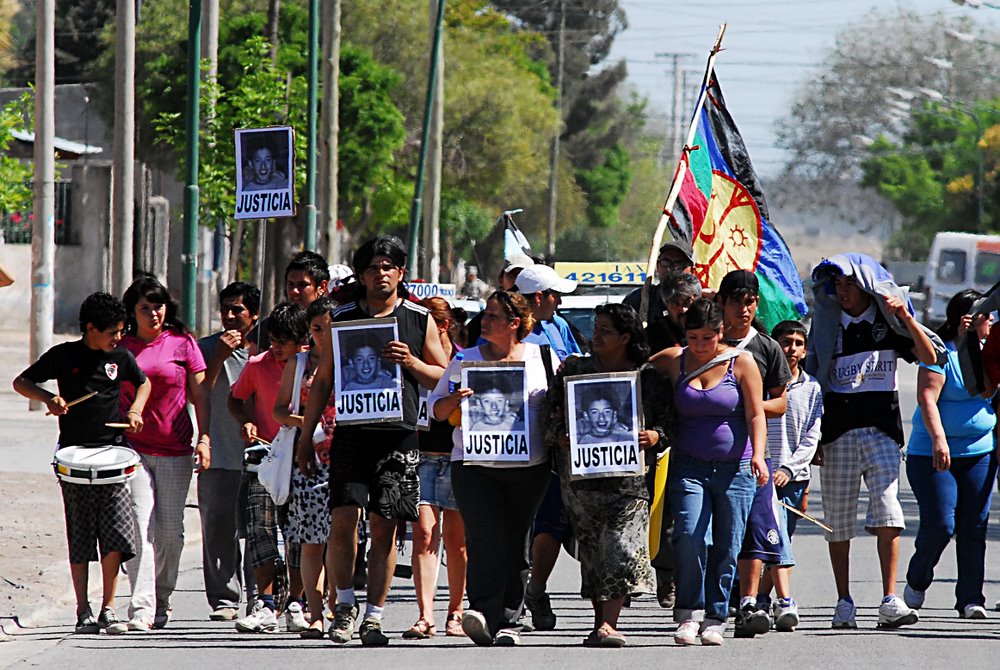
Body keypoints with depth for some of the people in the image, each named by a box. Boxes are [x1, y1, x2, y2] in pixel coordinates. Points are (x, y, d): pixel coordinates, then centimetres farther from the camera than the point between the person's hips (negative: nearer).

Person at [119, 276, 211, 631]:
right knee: (140, 525, -12)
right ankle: (141, 608, -16)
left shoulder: (182, 343, 5)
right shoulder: (121, 346, 6)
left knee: (171, 531, 4)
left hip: (175, 449, 1)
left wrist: (204, 437, -4)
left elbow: (200, 393, 6)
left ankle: (161, 600, 23)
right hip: (133, 448, -1)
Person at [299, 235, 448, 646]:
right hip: (352, 431, 0)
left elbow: (444, 378, 11)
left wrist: (411, 362, -8)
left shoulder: (419, 320, 8)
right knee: (344, 516, -12)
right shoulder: (343, 319, 11)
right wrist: (306, 436, 10)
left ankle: (374, 617, 5)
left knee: (384, 526, -1)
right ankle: (345, 604, 5)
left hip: (398, 434, 0)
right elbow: (322, 381, 15)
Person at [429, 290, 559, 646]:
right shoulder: (466, 360, 9)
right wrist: (455, 399, -10)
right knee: (484, 539, -16)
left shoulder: (542, 358, 7)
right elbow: (436, 408, 12)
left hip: (528, 468, 1)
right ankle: (483, 612, -25)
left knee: (515, 544, 4)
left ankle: (509, 621, 10)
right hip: (474, 466, -1)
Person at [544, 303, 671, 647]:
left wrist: (655, 437, -12)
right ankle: (601, 621, 13)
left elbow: (669, 422, 8)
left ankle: (608, 623, -17)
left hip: (629, 474, -2)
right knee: (592, 550, 3)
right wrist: (559, 436, -6)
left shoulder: (648, 377, 6)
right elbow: (551, 415, 13)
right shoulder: (574, 370, 11)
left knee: (622, 546, -14)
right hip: (582, 474, 2)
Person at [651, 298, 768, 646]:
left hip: (735, 469, -1)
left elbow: (756, 414, -1)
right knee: (690, 537, -16)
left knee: (727, 546, 0)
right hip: (689, 467, 1)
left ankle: (715, 619, 9)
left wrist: (758, 455, -14)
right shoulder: (673, 362, 6)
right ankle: (689, 615, -8)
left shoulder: (740, 363, 1)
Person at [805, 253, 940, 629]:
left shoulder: (887, 323, 8)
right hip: (838, 430, 2)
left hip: (881, 429, -2)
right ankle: (844, 604, 11)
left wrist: (906, 318, -15)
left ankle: (891, 602, -18)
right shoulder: (829, 326, 10)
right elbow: (814, 381, 11)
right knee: (838, 520, 2)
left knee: (887, 511, -15)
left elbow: (929, 357, -3)